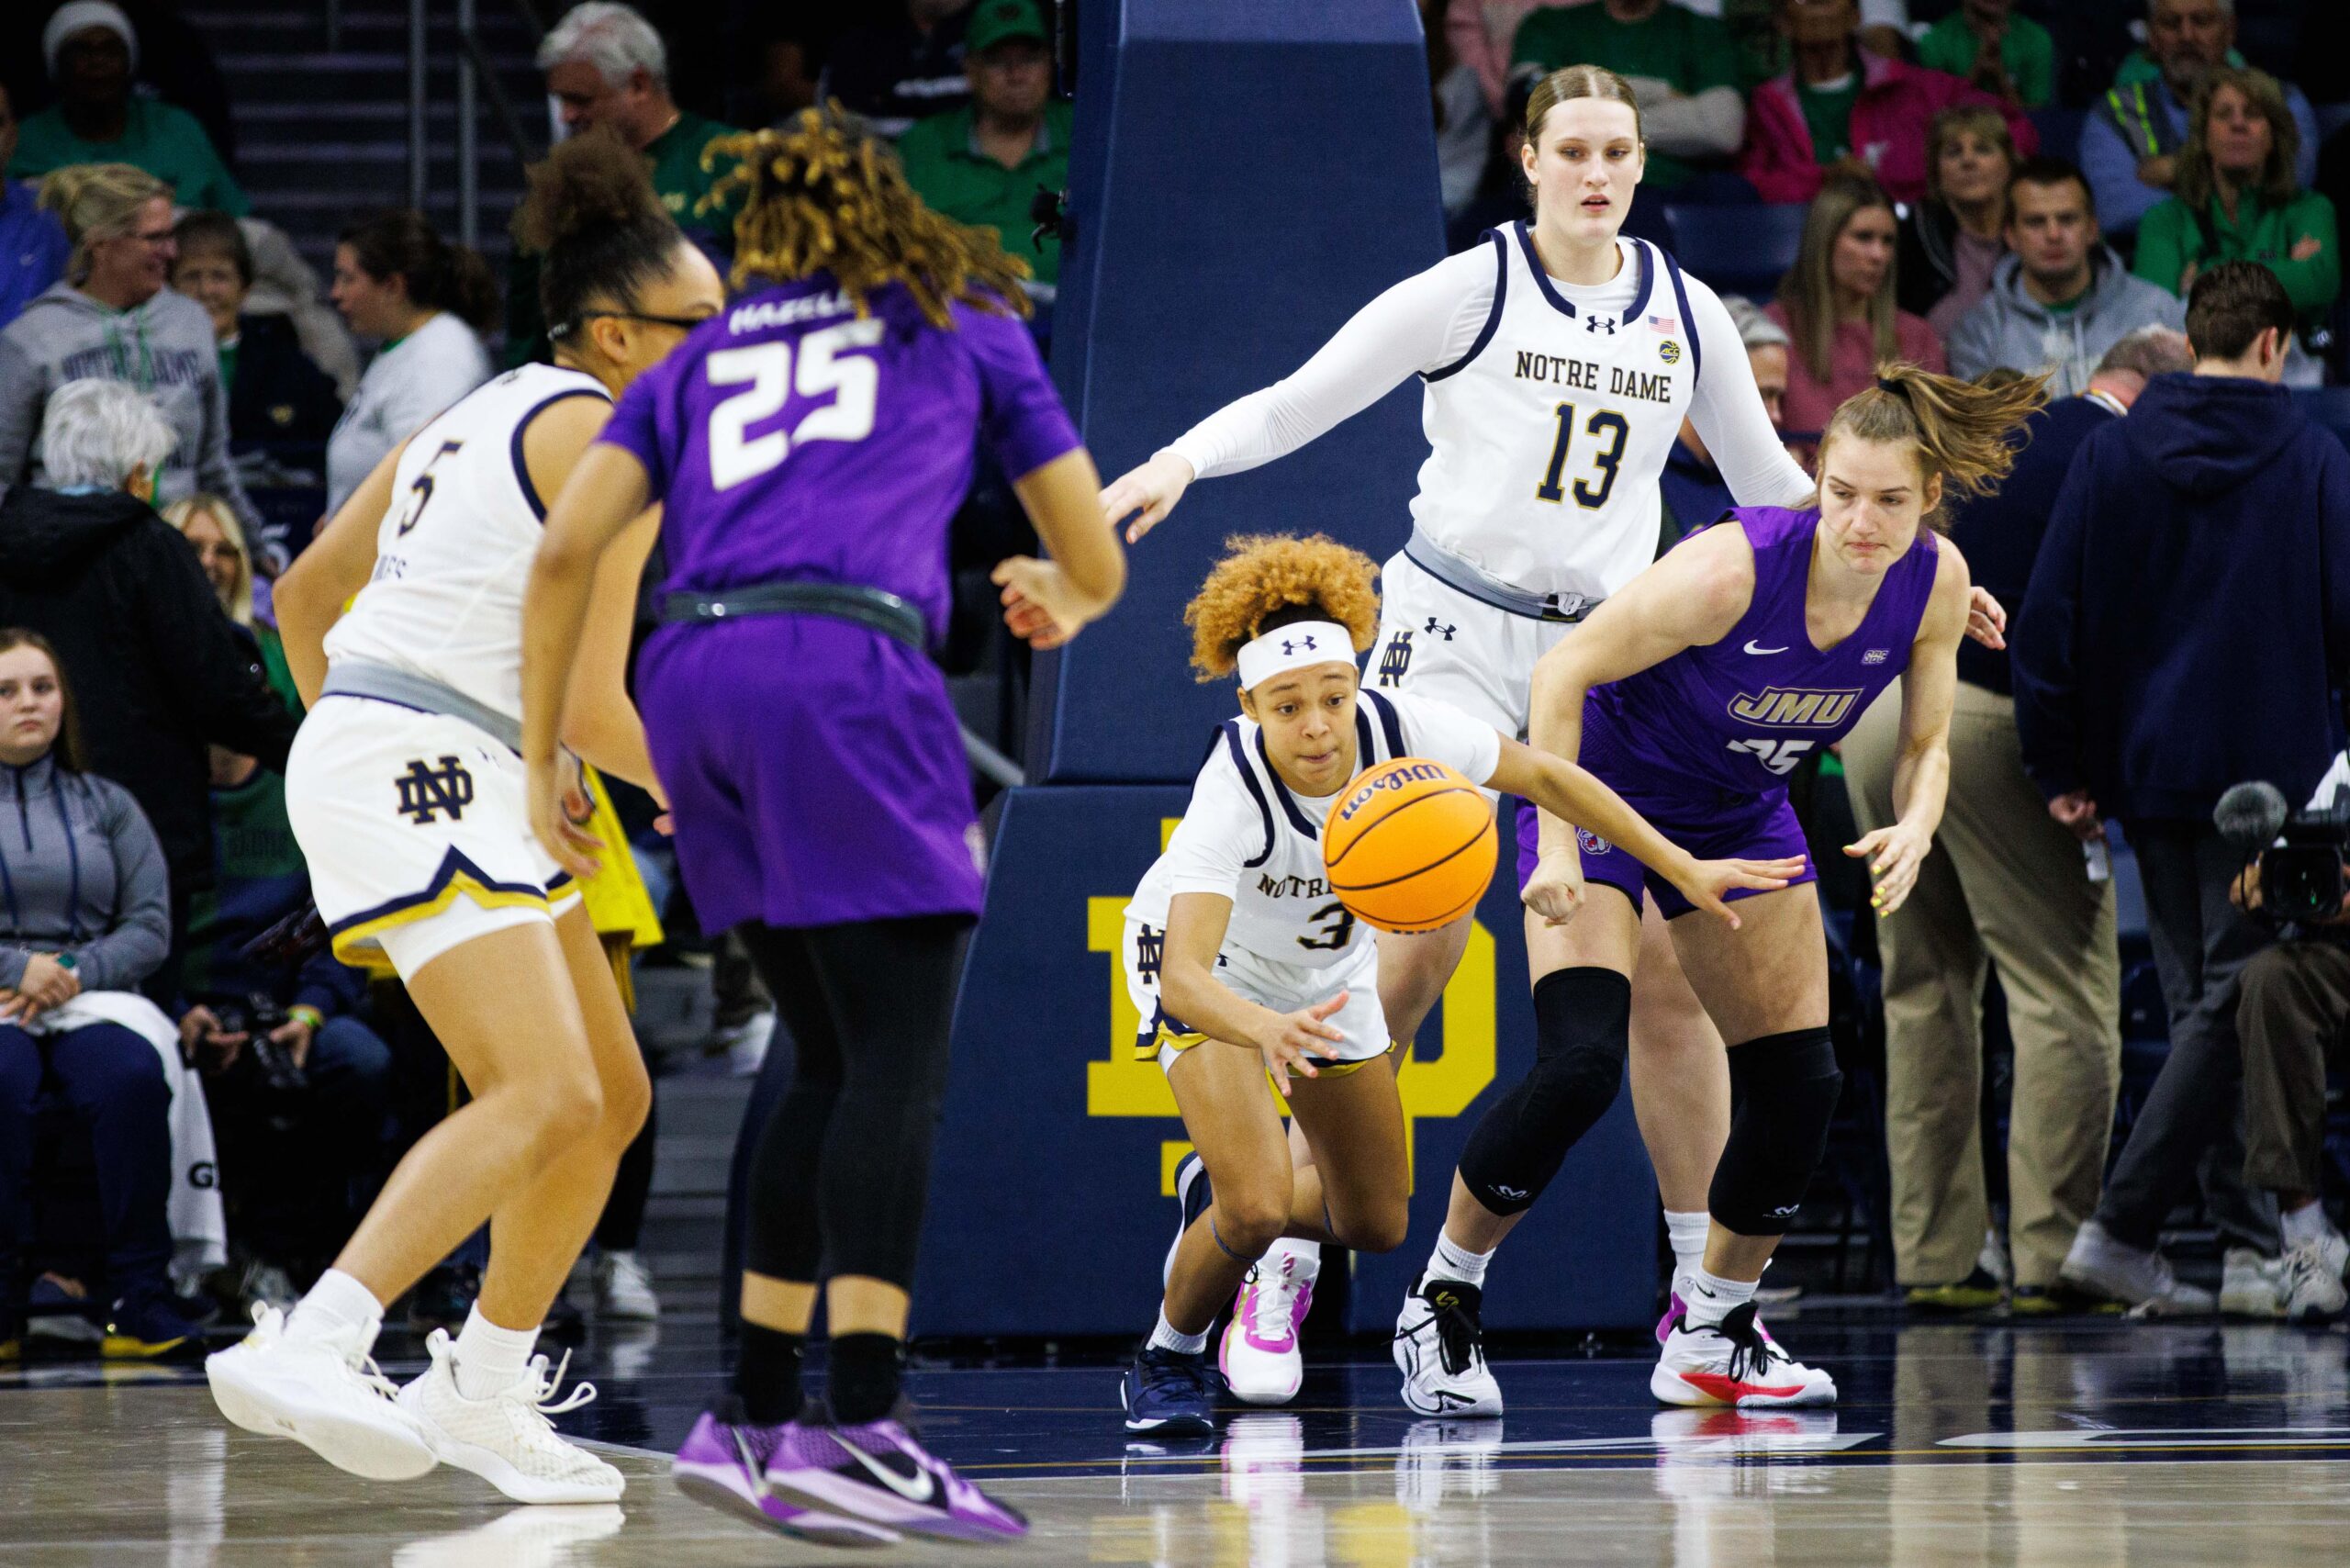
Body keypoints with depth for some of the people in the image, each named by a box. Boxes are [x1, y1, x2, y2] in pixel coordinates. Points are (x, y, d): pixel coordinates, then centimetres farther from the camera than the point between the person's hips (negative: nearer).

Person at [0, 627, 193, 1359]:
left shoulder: (105, 805, 17)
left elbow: (151, 927, 8)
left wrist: (72, 975, -10)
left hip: (92, 997, 2)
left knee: (133, 1078, -34)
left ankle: (141, 1298, -32)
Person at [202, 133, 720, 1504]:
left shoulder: (486, 415, 21)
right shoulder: (603, 437, -7)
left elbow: (304, 595, 26)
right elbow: (588, 705, -12)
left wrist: (350, 744, 34)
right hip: (420, 772, -10)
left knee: (613, 1097, 13)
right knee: (544, 1098, -23)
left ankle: (481, 1398, 18)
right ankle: (305, 1352, -33)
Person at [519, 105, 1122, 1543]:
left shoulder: (702, 363, 27)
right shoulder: (971, 330, 22)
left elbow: (568, 550, 14)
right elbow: (1098, 564, 26)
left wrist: (544, 760, 19)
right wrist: (1061, 603, 49)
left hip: (694, 672, 5)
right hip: (844, 665, -5)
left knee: (838, 1060, 15)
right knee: (900, 1061, -9)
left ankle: (756, 1416, 11)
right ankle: (859, 1433, -22)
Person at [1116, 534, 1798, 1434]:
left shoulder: (1395, 728, -30)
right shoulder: (1233, 792, -40)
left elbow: (1542, 776, -13)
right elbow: (1184, 976, -49)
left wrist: (1683, 869, -12)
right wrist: (1265, 1030, -70)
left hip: (1326, 967, 5)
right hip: (1208, 966, -5)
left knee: (1377, 1224, 11)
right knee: (1258, 1206, -24)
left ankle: (1222, 1192, 41)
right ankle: (1169, 1356, 5)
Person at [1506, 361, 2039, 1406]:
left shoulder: (1935, 583, -16)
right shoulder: (1732, 568, -33)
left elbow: (1926, 743, -1)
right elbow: (1561, 675, -24)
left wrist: (1914, 830, -24)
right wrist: (1556, 848, -29)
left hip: (1740, 813, 6)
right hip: (1603, 792, -6)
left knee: (1800, 1084, 0)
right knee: (1582, 1062, -22)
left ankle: (1709, 1336, 19)